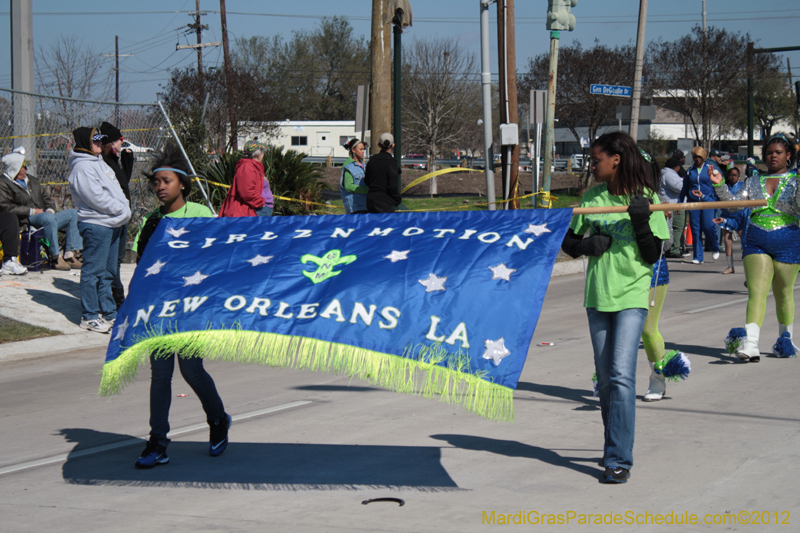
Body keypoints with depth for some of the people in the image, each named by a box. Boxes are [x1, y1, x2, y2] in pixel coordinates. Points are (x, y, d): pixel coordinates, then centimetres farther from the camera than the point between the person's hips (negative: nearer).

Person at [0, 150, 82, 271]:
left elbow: (46, 198, 26)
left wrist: (50, 209, 2)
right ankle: (55, 258, -34)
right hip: (25, 222, -8)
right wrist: (32, 211, -13)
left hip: (46, 217, 9)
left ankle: (70, 255, -16)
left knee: (73, 213, -5)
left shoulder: (33, 181, 27)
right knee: (48, 218, -37)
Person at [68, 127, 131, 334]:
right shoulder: (82, 167, -11)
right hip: (95, 225, -10)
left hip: (112, 223, 10)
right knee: (93, 270, -6)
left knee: (108, 271, 15)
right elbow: (96, 197, -19)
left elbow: (116, 190, 20)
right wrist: (120, 209, -12)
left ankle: (108, 312, 23)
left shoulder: (99, 163, 20)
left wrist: (125, 209, 4)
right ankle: (89, 316, -2)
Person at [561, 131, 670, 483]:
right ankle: (615, 447, 28)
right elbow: (568, 243, 12)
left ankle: (619, 460, -13)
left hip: (631, 297, -5)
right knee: (604, 378, 12)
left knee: (621, 375, -15)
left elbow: (653, 255, -4)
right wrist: (587, 245, -9)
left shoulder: (646, 199, -4)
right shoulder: (591, 198, 7)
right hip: (597, 295, 5)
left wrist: (641, 223, -20)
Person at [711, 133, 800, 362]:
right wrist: (720, 185, -8)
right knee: (756, 292, -12)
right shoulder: (753, 182, 13)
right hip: (756, 242, 2)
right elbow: (735, 203, 6)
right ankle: (750, 344, -25)